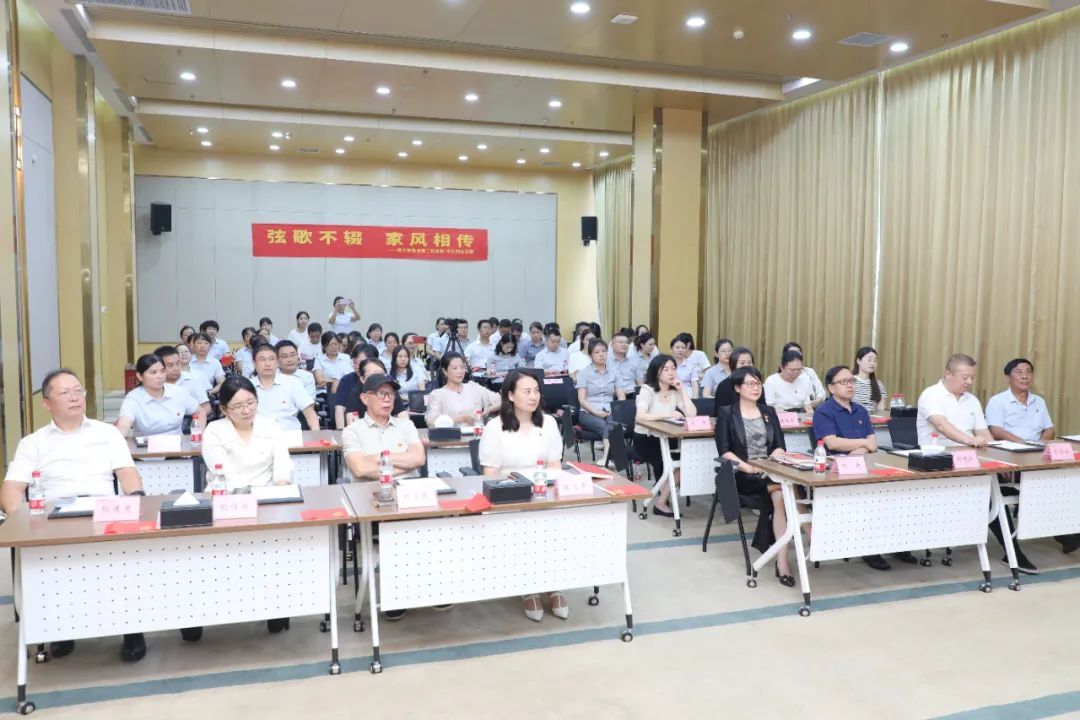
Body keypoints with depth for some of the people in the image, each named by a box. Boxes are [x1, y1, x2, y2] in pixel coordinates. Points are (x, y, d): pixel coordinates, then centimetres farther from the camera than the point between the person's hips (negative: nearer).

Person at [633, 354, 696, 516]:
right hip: (645, 439, -5)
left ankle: (662, 501, -5)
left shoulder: (676, 391, 5)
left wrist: (682, 389, -8)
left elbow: (692, 414, -10)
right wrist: (668, 414, -33)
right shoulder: (647, 389, -10)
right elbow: (640, 416, -29)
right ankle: (662, 501, -5)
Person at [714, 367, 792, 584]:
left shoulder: (769, 412, 19)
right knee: (781, 491, -32)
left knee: (780, 495, -32)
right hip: (741, 474, -3)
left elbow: (781, 447, 10)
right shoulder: (726, 413, 5)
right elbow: (724, 452, -4)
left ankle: (782, 558, -31)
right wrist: (748, 467, -19)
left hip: (771, 471, 3)